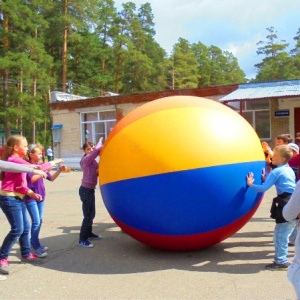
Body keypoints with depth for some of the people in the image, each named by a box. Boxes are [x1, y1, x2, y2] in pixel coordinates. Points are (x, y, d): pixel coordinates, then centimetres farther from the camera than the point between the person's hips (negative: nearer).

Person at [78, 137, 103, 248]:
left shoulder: (92, 160, 14)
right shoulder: (86, 159, -15)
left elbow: (96, 171, 10)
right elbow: (97, 149, -27)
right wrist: (100, 142, -10)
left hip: (90, 190, 9)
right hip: (86, 190, -9)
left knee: (92, 214, 18)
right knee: (88, 215, -8)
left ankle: (89, 233, 33)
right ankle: (82, 239, -2)